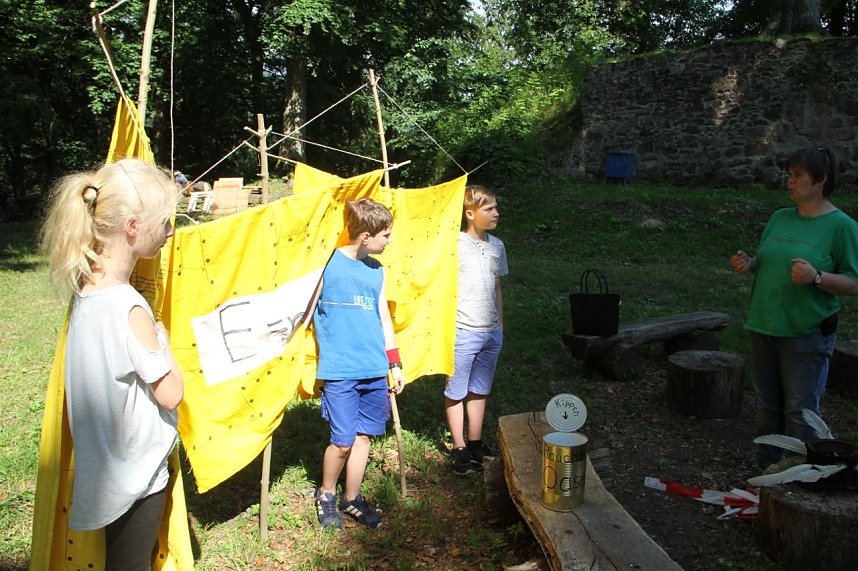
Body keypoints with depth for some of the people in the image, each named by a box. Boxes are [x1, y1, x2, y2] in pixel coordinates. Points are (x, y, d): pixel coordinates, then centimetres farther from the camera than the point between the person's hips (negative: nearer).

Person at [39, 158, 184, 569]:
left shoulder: (87, 290, -4)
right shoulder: (128, 309, -28)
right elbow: (170, 393, -19)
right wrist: (161, 337, -7)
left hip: (109, 469, 8)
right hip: (136, 474, -8)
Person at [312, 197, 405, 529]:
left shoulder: (376, 269, 11)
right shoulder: (326, 264, -7)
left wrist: (395, 364, 17)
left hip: (375, 370, 5)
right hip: (339, 370, -5)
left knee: (364, 436, 10)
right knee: (343, 441, -3)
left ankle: (352, 499, 28)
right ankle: (325, 495, 24)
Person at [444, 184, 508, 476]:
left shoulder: (497, 246, 8)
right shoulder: (455, 245, -11)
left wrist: (500, 325, 16)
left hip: (491, 332, 6)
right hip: (463, 332, -6)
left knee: (480, 390, 16)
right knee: (456, 392, 6)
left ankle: (475, 444, 29)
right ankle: (459, 449, 17)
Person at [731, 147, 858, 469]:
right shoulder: (780, 218, 9)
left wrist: (816, 277, -26)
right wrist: (748, 264, -2)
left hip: (806, 333, -6)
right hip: (764, 327, 6)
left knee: (800, 411, 1)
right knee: (768, 404, 16)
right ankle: (767, 468, 30)